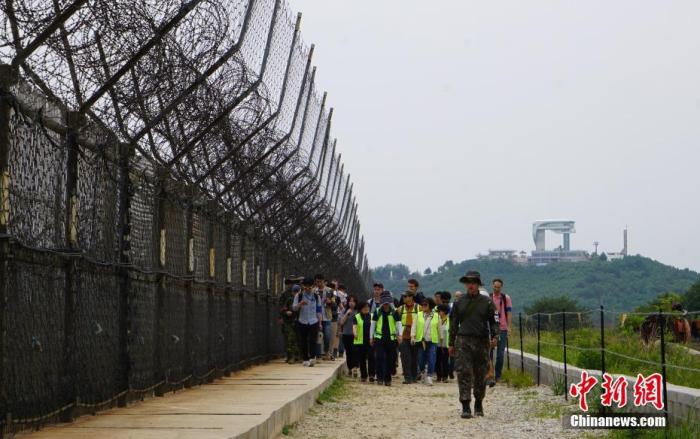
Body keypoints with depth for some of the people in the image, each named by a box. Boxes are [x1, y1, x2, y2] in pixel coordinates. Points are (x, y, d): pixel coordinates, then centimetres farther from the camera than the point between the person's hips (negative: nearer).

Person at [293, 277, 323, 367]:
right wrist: (300, 304, -20)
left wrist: (320, 323, 8)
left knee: (312, 340, -13)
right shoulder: (298, 296, 3)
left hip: (314, 322, 0)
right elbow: (294, 308, 0)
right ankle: (305, 359, 9)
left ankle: (312, 357, -10)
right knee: (303, 342, 1)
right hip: (302, 322, 0)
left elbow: (319, 311, 11)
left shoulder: (316, 296, 7)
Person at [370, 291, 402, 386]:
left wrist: (400, 335, -20)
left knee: (390, 360, 4)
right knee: (380, 357, -14)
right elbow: (373, 325, 10)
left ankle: (387, 379, 14)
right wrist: (371, 337, 8)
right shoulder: (377, 312, 4)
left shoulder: (394, 312, 2)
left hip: (391, 339, 1)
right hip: (379, 338, 0)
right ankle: (380, 378, -5)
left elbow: (398, 324, -4)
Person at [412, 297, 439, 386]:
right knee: (421, 360, 6)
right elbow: (414, 326, 4)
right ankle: (423, 374, 32)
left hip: (432, 342, -1)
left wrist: (440, 339, 13)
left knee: (431, 360, -11)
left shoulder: (437, 317, 5)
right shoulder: (418, 315, 6)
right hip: (420, 341, 1)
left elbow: (439, 329, 11)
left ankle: (429, 377, -7)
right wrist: (413, 336, -8)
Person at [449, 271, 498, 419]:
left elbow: (493, 321, 9)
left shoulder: (486, 302, 6)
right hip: (463, 341, 0)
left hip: (482, 342, 1)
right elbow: (453, 323, 12)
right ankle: (465, 407, -11)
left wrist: (494, 336, -8)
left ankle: (478, 404, 25)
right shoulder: (459, 302, 8)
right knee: (464, 373, -10)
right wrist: (451, 343, 9)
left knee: (480, 375, 8)